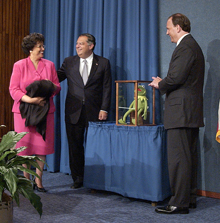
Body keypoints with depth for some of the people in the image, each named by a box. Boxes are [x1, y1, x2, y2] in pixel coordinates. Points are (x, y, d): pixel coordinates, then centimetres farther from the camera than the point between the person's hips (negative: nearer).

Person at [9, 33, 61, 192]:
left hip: (45, 110, 2)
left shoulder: (49, 65, 12)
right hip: (24, 110, -2)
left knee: (42, 145, 1)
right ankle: (26, 180, 14)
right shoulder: (19, 65, 3)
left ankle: (38, 180, 11)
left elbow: (57, 87, 12)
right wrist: (30, 100, -18)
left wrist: (51, 87, -12)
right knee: (25, 146, 1)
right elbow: (13, 89, -4)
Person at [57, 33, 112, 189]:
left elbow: (107, 88, 1)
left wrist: (104, 109, -6)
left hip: (94, 112, -2)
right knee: (75, 146, 5)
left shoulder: (103, 63, 4)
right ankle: (78, 179, 16)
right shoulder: (69, 62, 11)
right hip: (74, 112, 2)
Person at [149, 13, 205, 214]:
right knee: (189, 157, 15)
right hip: (192, 112, 11)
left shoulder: (185, 48, -14)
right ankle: (189, 198, 23)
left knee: (178, 158, -7)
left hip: (181, 112, -11)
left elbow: (176, 78, -22)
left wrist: (160, 85, -4)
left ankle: (179, 203, -2)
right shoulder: (193, 46, 19)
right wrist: (163, 83, 13)